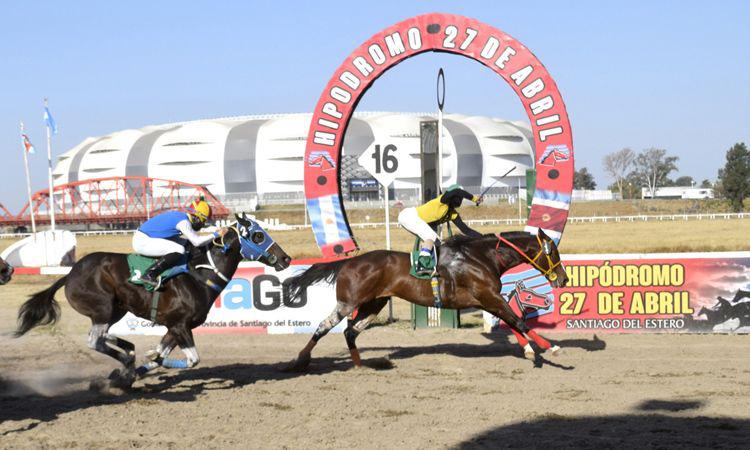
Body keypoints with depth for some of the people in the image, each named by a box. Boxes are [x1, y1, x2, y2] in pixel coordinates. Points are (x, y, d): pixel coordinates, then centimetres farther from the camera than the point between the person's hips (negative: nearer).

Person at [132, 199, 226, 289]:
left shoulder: (179, 215, 13)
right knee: (179, 250, -21)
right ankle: (149, 275, -24)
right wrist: (216, 235, -8)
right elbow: (196, 242, -18)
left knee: (182, 243, 19)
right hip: (142, 241, -10)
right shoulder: (183, 221, -16)